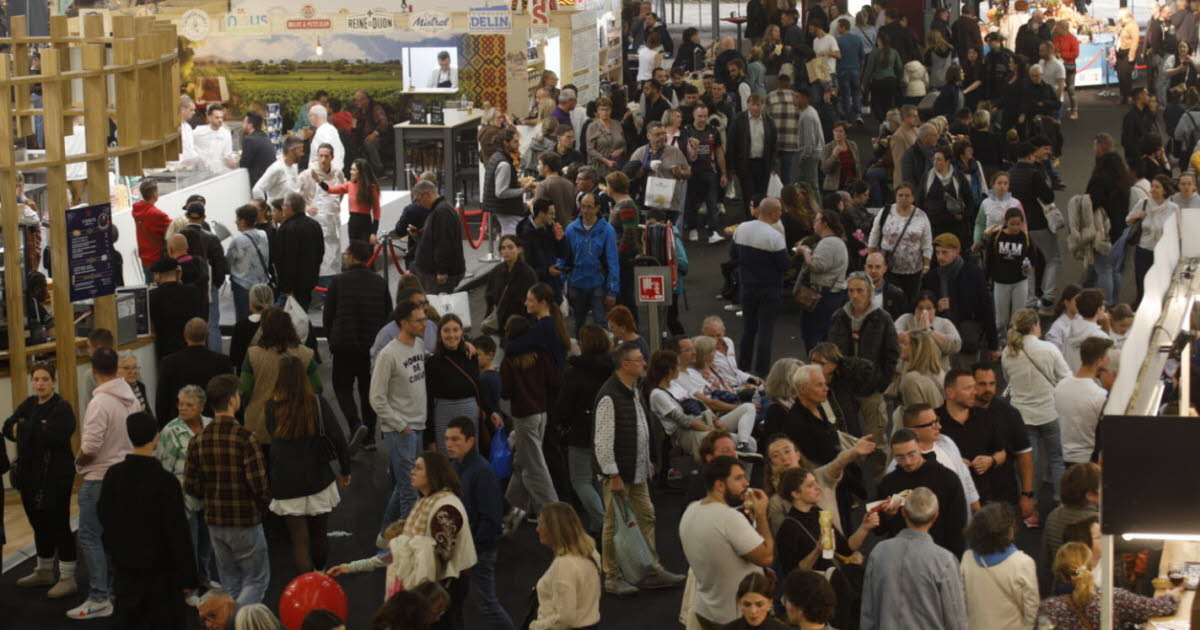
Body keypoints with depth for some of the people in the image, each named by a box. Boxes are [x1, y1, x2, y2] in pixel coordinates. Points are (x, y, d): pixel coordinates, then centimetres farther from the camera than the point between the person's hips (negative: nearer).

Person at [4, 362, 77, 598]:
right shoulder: (28, 405, 12)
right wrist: (37, 432, -14)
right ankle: (44, 572, 30)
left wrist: (24, 430, -13)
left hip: (55, 475, -7)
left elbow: (56, 435, -25)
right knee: (40, 524, 17)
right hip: (31, 474, 7)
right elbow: (8, 428, 3)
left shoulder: (62, 408, -10)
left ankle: (68, 578, 1)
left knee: (58, 524, -5)